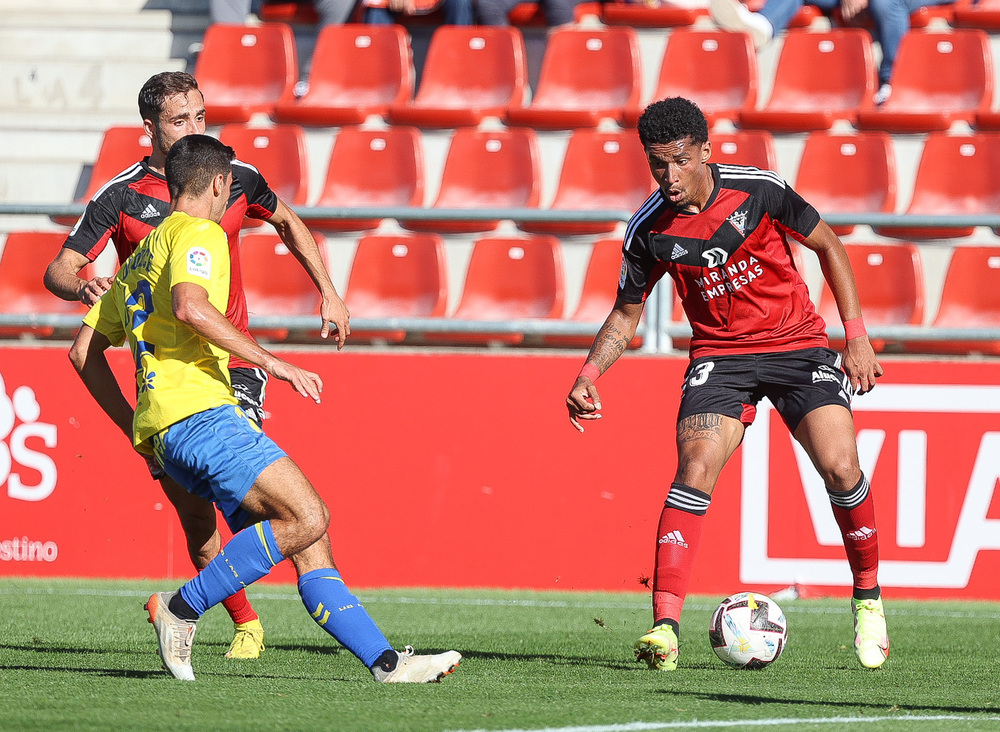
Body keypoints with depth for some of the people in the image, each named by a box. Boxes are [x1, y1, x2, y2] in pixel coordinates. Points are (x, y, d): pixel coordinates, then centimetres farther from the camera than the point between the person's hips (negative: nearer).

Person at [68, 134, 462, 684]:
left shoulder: (140, 258, 27)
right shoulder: (198, 233, -1)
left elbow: (83, 350, 29)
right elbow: (189, 306, -22)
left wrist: (135, 427, 29)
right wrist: (270, 362, -18)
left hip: (163, 431, 10)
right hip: (200, 414, -10)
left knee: (309, 549, 2)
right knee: (308, 517, -21)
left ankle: (385, 662, -6)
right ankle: (182, 607, -16)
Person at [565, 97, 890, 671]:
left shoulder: (759, 190, -13)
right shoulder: (649, 229, -8)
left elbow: (828, 247, 2)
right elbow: (626, 314, 7)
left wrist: (857, 336, -3)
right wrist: (589, 375, -10)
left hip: (798, 344, -1)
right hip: (720, 356, 1)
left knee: (840, 467, -16)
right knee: (696, 469, -22)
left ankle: (869, 598, 9)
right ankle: (666, 625, -26)